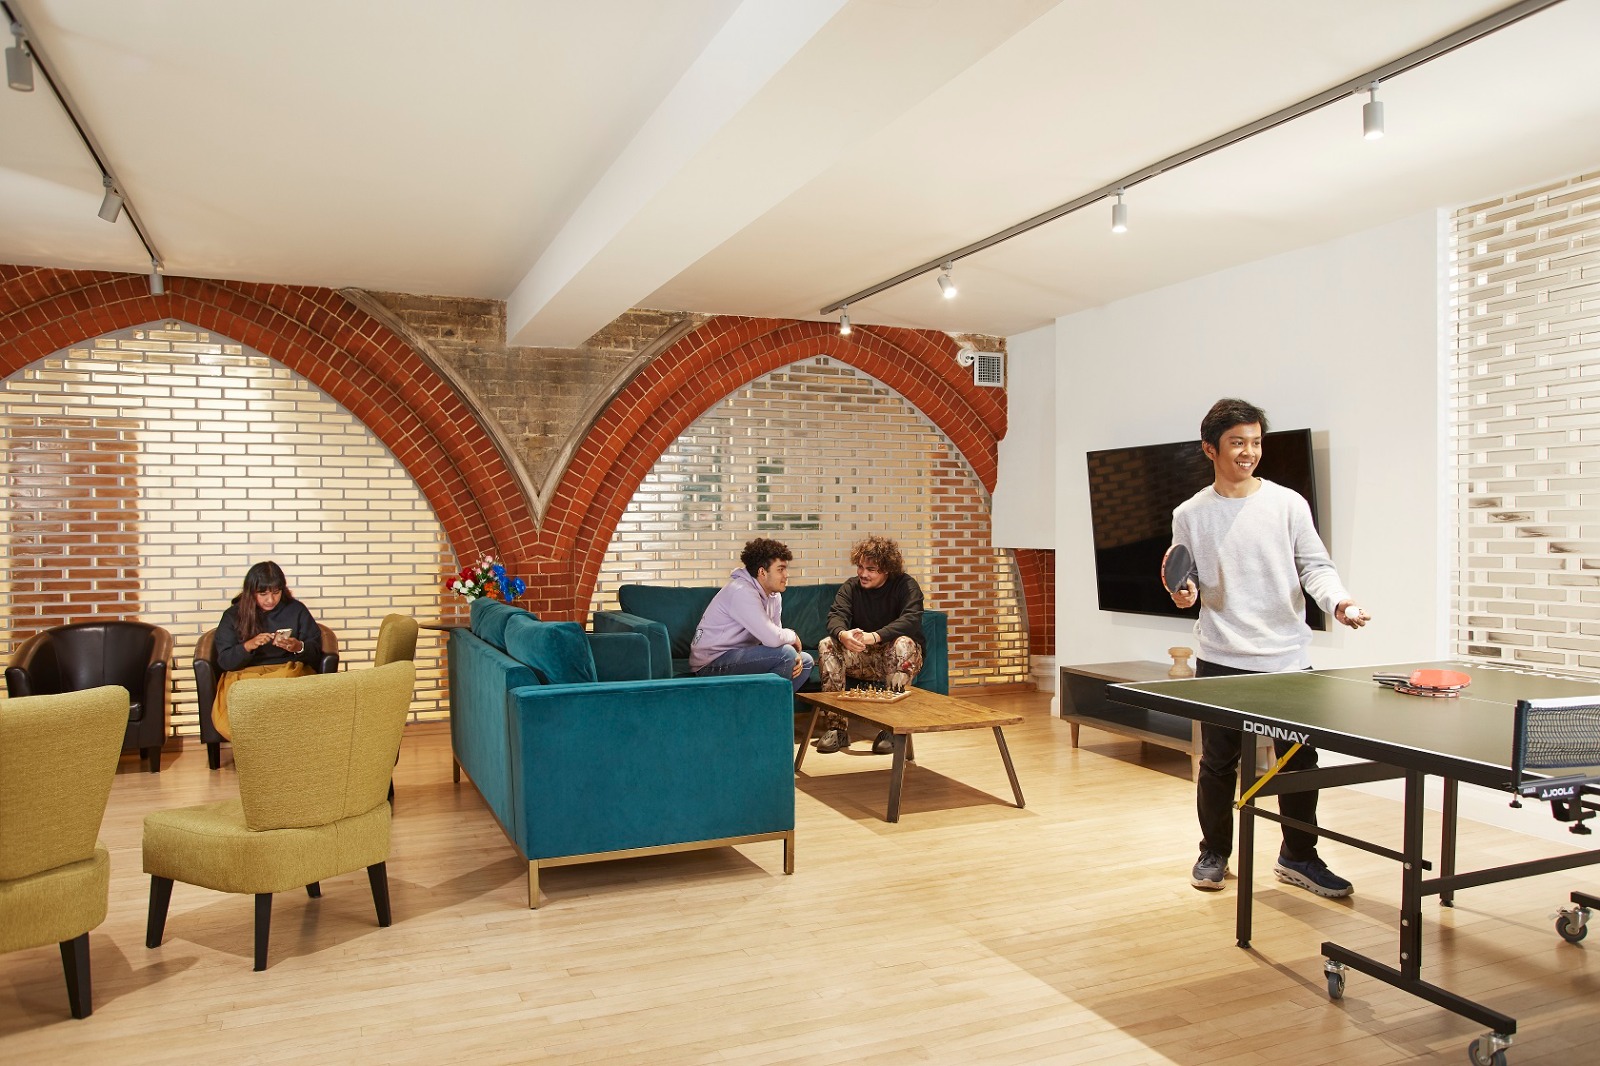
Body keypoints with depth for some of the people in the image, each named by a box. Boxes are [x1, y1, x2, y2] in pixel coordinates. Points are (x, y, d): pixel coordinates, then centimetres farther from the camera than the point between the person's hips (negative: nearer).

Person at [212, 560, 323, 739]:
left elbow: (316, 651, 9)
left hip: (290, 673, 0)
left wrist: (299, 647, -14)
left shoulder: (296, 610, 10)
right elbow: (224, 661, 4)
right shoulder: (232, 615, 10)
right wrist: (248, 646, -15)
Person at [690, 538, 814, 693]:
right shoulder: (742, 592, -24)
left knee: (806, 661, 9)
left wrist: (794, 656, -12)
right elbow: (773, 639, -31)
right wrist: (793, 636, -10)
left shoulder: (774, 595, 7)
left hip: (741, 657, 10)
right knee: (785, 653, -25)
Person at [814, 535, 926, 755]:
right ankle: (837, 727, -24)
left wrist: (874, 636, -42)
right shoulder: (850, 587, 2)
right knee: (827, 645, -22)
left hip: (895, 660, -3)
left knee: (904, 643, -36)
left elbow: (911, 620, -26)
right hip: (862, 658, 3)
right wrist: (843, 634, -41)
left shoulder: (906, 585, -8)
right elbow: (836, 616, -14)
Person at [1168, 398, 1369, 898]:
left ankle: (1298, 856, 26)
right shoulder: (1190, 515, 3)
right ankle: (1214, 853, 27)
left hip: (1286, 658, 0)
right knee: (1217, 762, 9)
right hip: (1220, 660, 0)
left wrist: (1337, 600, -18)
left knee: (1299, 761, 7)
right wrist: (1185, 593, -11)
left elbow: (1315, 565, 0)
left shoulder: (1288, 504, 1)